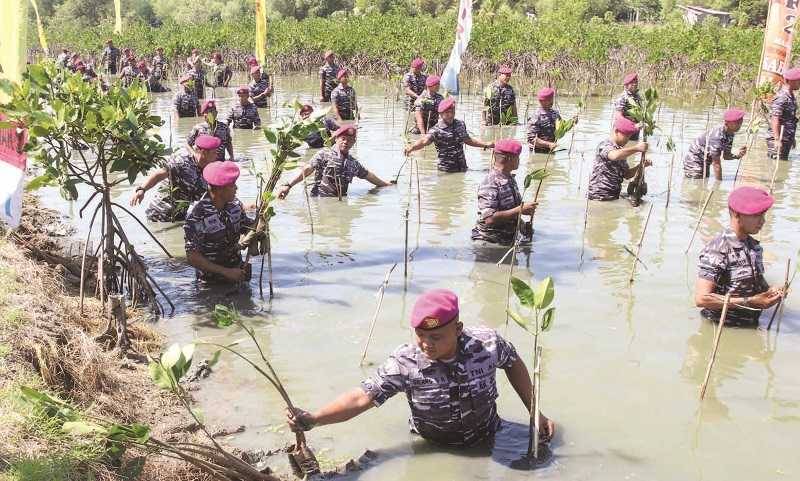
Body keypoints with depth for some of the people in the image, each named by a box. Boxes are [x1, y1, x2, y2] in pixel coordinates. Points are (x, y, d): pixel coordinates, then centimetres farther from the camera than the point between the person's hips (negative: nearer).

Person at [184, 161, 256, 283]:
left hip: (238, 273, 5)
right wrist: (226, 272, -23)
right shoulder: (197, 215, -22)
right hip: (211, 281, -5)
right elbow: (192, 257, -21)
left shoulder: (235, 204, -4)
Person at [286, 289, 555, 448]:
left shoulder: (488, 343, -24)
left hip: (487, 445, 1)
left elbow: (513, 363, -2)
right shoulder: (405, 363, -27)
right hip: (431, 451, -1)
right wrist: (311, 420, -41)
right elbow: (361, 397, -28)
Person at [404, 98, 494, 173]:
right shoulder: (436, 130, -13)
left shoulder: (460, 125, 6)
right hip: (446, 172, -5)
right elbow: (424, 141, -30)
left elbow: (468, 140, 23)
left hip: (462, 169, 5)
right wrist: (412, 147, -50)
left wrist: (486, 144, 23)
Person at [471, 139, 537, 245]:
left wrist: (523, 225, 5)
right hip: (489, 243, -9)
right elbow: (490, 219, -30)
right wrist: (520, 210, -24)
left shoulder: (510, 179, 11)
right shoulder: (490, 184, -21)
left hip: (509, 241, 9)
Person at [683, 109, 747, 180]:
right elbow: (716, 164, -29)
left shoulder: (730, 133, -5)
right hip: (694, 161, -10)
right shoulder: (716, 136, -32)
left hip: (705, 163, 10)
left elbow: (726, 156, 4)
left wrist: (737, 155, -17)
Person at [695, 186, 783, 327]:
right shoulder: (717, 250, -17)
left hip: (752, 326, 7)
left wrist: (770, 291, 3)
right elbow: (701, 298, -22)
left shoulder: (754, 246, 9)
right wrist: (750, 302, -20)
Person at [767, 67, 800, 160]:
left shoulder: (791, 97, 12)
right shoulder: (781, 98, -18)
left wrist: (792, 138, 23)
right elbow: (775, 120, -23)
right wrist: (777, 140, -27)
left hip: (786, 139, 10)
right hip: (778, 140, -10)